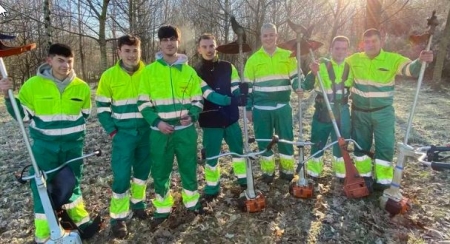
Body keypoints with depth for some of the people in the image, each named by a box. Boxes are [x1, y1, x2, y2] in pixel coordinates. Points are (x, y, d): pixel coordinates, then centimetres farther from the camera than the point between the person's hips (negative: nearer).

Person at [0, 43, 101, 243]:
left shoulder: (82, 88, -3)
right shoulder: (33, 85, -10)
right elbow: (23, 114, -1)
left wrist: (73, 129, 4)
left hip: (73, 144, 2)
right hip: (44, 145, -2)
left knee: (72, 182, 16)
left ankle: (80, 220, 33)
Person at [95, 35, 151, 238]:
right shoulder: (109, 76, -1)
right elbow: (102, 106, 3)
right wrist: (112, 130, -3)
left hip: (146, 132, 2)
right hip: (123, 133, -1)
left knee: (143, 170, 15)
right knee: (121, 175, -2)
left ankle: (138, 203, 37)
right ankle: (118, 217, 14)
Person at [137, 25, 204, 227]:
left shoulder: (189, 71, 6)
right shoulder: (149, 71, 1)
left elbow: (197, 99, 9)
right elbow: (143, 102, 2)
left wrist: (192, 115, -11)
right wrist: (156, 121, -13)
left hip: (185, 130, 1)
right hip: (159, 131, 0)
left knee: (189, 168, 11)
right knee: (160, 172, 9)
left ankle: (192, 202, 33)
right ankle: (162, 209, 28)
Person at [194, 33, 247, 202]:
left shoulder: (228, 67, 5)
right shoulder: (196, 72, -3)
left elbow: (237, 90, -2)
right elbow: (208, 94, -17)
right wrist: (228, 99, -32)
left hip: (231, 117, 3)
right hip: (210, 121, -2)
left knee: (238, 149, 14)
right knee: (211, 155, 6)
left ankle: (244, 180, 33)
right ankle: (212, 188, 22)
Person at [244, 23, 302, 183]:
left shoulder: (288, 55, 6)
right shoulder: (253, 59, 4)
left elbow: (295, 77, 9)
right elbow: (248, 86, 6)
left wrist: (298, 87, -14)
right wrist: (248, 108, 3)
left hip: (283, 106, 1)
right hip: (261, 108, 0)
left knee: (286, 138, 8)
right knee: (264, 140, 7)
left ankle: (287, 169, 26)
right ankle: (268, 171, 23)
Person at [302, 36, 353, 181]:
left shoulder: (350, 68, 3)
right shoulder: (322, 66, -7)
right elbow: (307, 86, -17)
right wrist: (313, 74, -33)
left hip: (342, 112, 3)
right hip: (323, 111, -2)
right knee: (318, 141, 8)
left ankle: (341, 171, 31)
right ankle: (314, 169, 26)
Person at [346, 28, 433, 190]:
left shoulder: (393, 59, -9)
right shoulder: (354, 60, -2)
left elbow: (411, 69, -22)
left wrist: (420, 61, -43)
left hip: (383, 112, -2)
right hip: (359, 111, 2)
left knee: (385, 146, 4)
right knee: (360, 144, 13)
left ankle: (383, 180, 21)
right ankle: (364, 175, 33)